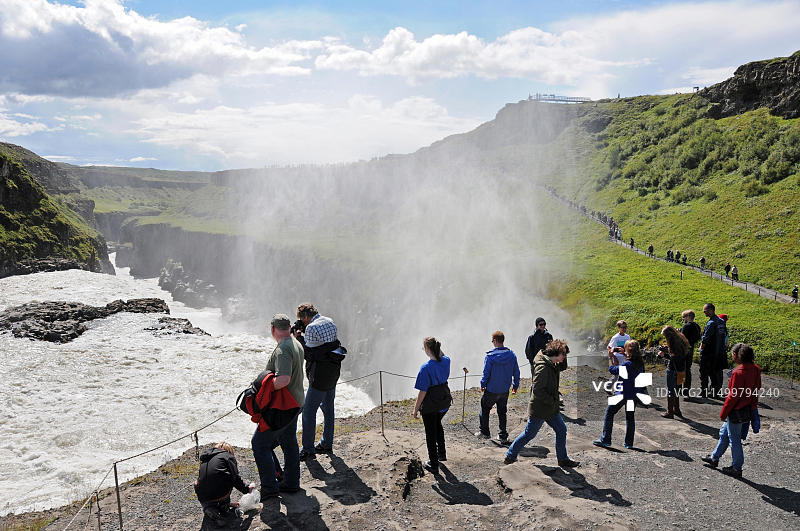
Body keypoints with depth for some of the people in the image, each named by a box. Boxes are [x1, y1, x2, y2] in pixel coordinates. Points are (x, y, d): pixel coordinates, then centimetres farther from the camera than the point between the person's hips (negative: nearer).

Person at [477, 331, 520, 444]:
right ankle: (503, 436, 19)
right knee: (502, 412, 18)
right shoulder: (511, 354, -5)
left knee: (484, 409, 17)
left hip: (492, 390, -4)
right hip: (505, 390, 4)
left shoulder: (490, 356, -17)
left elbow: (486, 373, -12)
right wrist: (515, 385, 15)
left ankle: (484, 432, 24)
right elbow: (516, 372, 2)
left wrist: (483, 385, 3)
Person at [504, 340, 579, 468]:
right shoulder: (543, 367, -26)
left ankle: (563, 459, 27)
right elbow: (537, 390, -28)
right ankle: (510, 456, 18)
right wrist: (552, 401, -20)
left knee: (561, 429, 13)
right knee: (529, 434, 3)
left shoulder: (552, 365, 4)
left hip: (551, 408, 9)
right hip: (539, 409, -9)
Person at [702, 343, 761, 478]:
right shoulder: (755, 369, 0)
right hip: (748, 410, 9)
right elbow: (757, 388, 9)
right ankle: (714, 457, 34)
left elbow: (733, 396, -22)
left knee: (734, 439, 6)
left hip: (736, 411, -9)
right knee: (724, 433, 22)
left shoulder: (738, 372, -26)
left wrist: (723, 413, -13)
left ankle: (736, 468, 19)